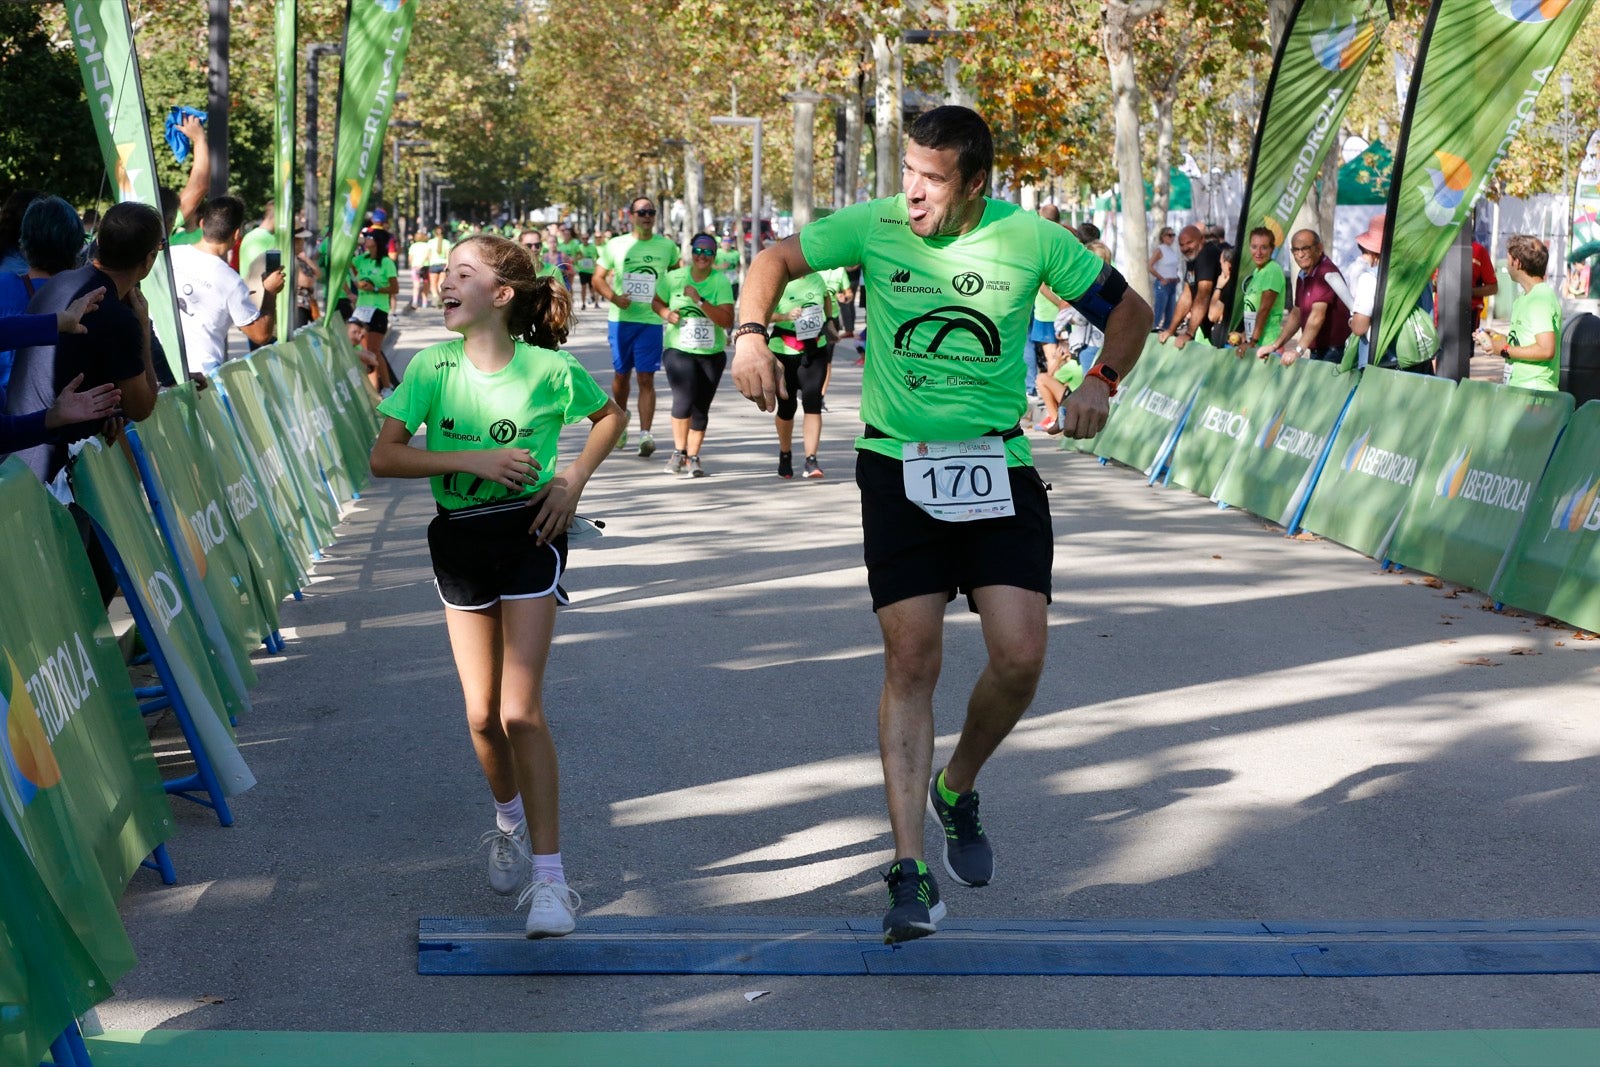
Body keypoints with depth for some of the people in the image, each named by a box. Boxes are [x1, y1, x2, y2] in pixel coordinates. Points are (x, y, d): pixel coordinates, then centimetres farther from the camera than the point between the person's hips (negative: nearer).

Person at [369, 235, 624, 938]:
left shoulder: (549, 369, -10)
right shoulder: (433, 367, -5)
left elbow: (610, 415, 10)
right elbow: (383, 458, -11)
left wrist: (574, 478, -5)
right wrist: (472, 459, -20)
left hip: (528, 536, -3)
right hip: (459, 540, 3)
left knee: (521, 711, -12)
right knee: (482, 713, 10)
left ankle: (549, 876, -8)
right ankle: (510, 820, 39)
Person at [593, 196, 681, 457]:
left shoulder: (667, 246, 4)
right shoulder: (616, 245, 3)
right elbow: (598, 278, 5)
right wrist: (614, 297, -13)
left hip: (651, 320, -1)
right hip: (621, 318, 1)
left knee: (646, 378, -8)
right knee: (621, 374, 13)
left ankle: (645, 435, -13)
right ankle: (621, 418, 38)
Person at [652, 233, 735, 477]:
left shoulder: (721, 281, -6)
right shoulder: (674, 278, -1)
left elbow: (727, 321, -14)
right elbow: (656, 302, 15)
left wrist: (699, 300, -22)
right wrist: (667, 314, -7)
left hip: (712, 353, 1)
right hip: (679, 349, -1)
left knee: (701, 408, 5)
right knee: (684, 399, -19)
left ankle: (692, 457, 21)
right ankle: (679, 450, 1)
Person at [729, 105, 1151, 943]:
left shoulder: (1031, 240, -3)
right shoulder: (876, 226, -3)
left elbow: (1129, 309, 9)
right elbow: (777, 259, 8)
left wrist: (1100, 381, -8)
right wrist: (750, 334, -10)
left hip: (999, 467, 1)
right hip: (898, 466, -1)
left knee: (1019, 659, -8)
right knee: (911, 661, -6)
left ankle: (957, 789, 23)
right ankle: (909, 869, 0)